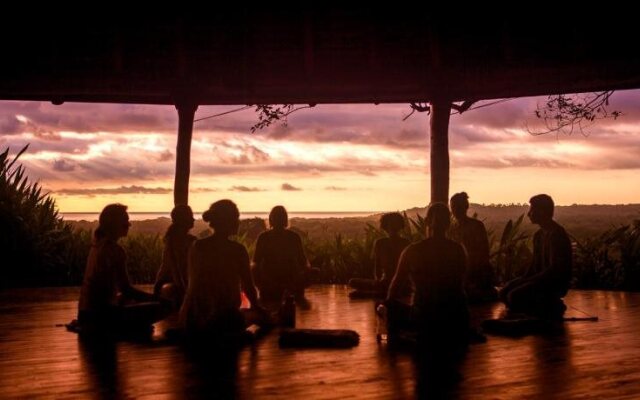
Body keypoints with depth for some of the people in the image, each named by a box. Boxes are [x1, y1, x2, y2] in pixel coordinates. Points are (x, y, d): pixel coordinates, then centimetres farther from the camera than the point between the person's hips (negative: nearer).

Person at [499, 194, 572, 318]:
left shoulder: (557, 235, -18)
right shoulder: (539, 234, 13)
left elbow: (554, 270, -23)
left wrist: (528, 281, -21)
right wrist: (522, 280, 1)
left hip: (556, 283, -9)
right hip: (541, 279, 9)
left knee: (514, 297, -24)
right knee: (504, 292, 0)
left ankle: (553, 307, -6)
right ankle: (545, 304, 7)